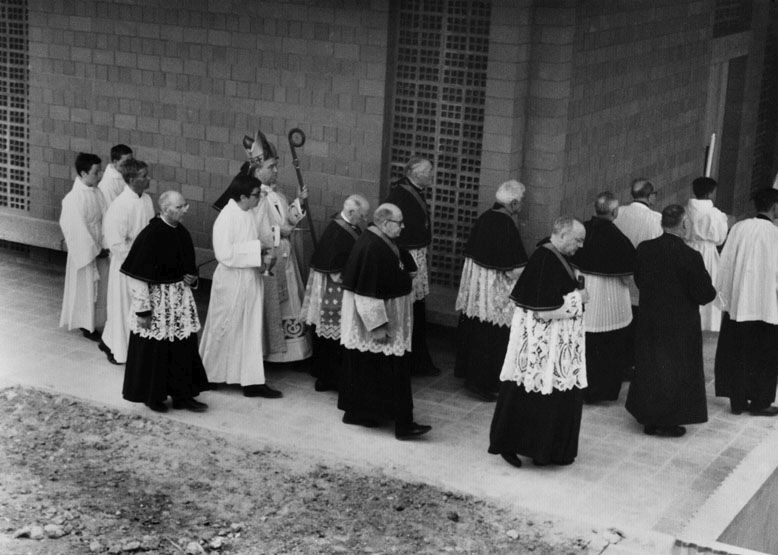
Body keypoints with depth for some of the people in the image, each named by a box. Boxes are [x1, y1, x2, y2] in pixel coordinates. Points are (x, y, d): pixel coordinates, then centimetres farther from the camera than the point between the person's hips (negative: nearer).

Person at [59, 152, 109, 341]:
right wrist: (95, 250, -15)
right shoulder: (74, 198, -22)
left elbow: (104, 218, 4)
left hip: (99, 248, 7)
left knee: (100, 286, 15)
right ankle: (87, 325, 22)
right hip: (85, 251, -7)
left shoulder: (96, 192, -1)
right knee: (86, 288, 7)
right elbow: (79, 229, -20)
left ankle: (95, 321, 30)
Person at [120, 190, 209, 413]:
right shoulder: (150, 235, -19)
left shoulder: (182, 233, 3)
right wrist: (142, 310, -19)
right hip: (157, 300, -7)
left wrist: (192, 278, 0)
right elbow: (136, 277, -19)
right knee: (154, 351, 5)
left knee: (184, 348, 10)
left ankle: (182, 394, 22)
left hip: (181, 299, 7)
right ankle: (153, 396, 22)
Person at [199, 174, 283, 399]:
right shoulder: (226, 218, -20)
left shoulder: (249, 214, 5)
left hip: (250, 281, 8)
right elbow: (224, 253, -24)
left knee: (252, 331, 9)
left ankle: (253, 382, 14)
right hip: (231, 282, -8)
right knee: (224, 330, 8)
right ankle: (208, 374, 28)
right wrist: (256, 249, -21)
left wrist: (262, 258, -3)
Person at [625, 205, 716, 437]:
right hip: (680, 326, -5)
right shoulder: (690, 256, -22)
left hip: (649, 320, 5)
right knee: (677, 371, 11)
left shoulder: (644, 249, -7)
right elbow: (704, 294, -17)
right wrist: (711, 291, 5)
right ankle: (668, 422, 17)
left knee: (650, 368, 18)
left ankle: (649, 419, 27)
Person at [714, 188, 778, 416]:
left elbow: (725, 265, 2)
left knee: (735, 354, 13)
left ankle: (737, 400, 19)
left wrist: (726, 296, 10)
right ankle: (759, 403, 16)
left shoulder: (738, 228, -3)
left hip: (736, 303, 4)